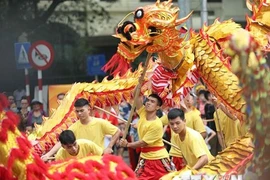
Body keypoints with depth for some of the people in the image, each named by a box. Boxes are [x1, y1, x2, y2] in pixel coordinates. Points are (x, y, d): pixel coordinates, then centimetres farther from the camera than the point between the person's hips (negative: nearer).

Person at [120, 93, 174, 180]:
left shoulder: (157, 124, -22)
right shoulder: (143, 113, -3)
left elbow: (143, 142, -18)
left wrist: (127, 144, -11)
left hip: (159, 158, -6)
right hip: (145, 157, 7)